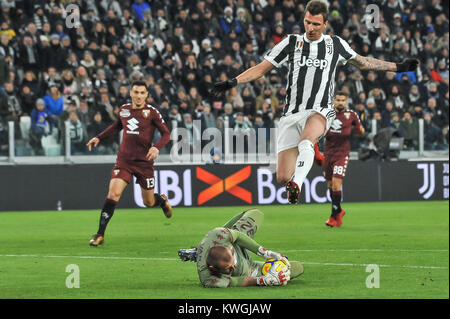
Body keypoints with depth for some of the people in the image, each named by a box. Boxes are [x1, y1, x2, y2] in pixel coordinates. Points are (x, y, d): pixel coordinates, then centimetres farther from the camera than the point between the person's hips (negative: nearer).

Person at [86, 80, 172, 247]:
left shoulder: (151, 112, -6)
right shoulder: (123, 109, 5)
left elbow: (166, 134, -4)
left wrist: (156, 147, -22)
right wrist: (99, 137, 19)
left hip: (144, 162, -2)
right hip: (124, 160, 2)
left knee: (148, 202, 9)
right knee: (113, 194, -16)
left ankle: (162, 200, 48)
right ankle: (100, 234, -12)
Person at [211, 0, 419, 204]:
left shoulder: (335, 44, 13)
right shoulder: (291, 43, 10)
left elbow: (362, 63, 27)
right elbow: (262, 68, 9)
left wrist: (398, 67, 27)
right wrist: (232, 82, -3)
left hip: (320, 112, -1)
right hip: (292, 114, 1)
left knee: (305, 142, -38)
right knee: (282, 177, -9)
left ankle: (296, 185, -55)